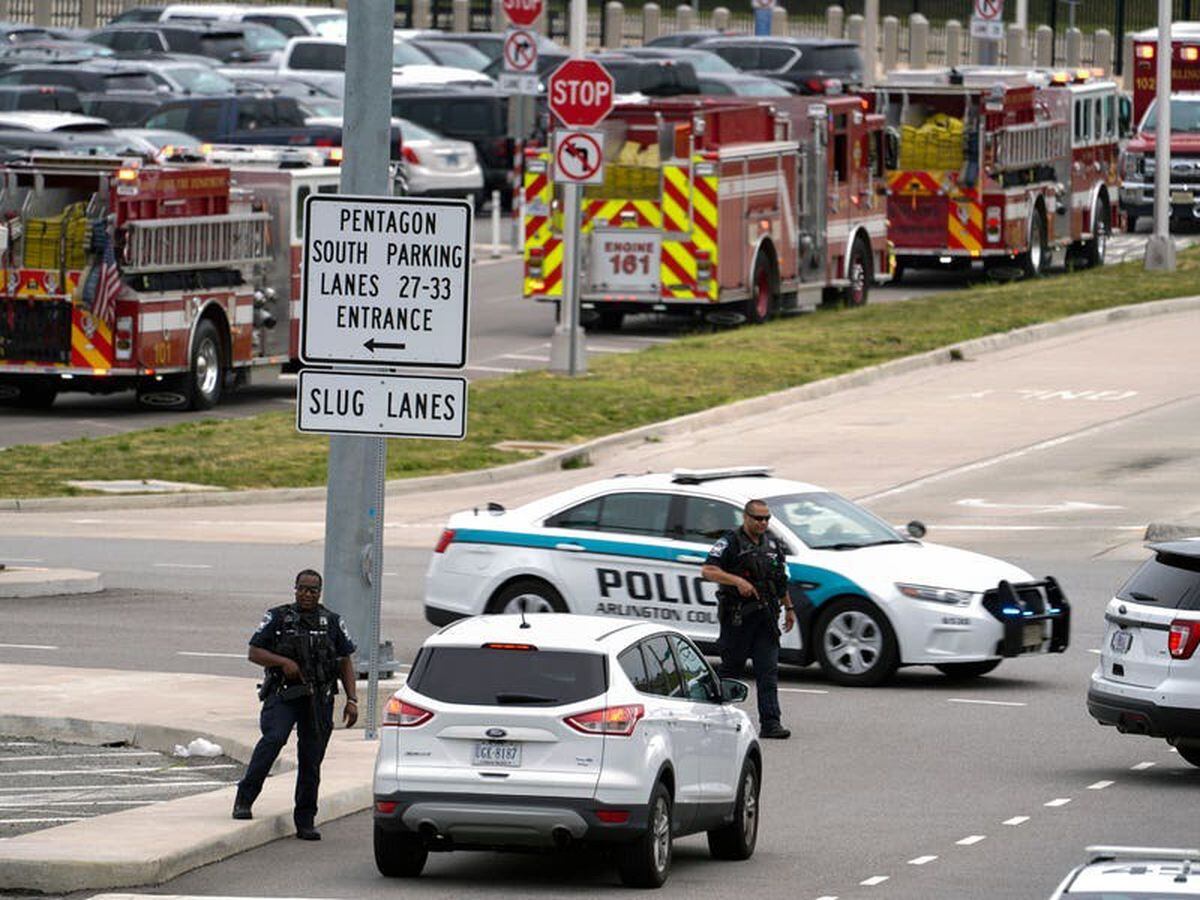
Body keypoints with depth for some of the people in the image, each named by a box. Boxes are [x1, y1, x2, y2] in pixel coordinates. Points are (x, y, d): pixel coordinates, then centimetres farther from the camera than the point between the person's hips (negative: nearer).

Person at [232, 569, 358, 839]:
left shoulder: (332, 622, 11)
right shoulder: (277, 618, 6)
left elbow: (346, 662, 13)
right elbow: (254, 653, 4)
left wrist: (352, 700, 4)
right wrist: (283, 661, -13)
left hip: (318, 700, 2)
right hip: (282, 694, -2)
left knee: (311, 760, 2)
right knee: (273, 739, -26)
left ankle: (305, 822, 10)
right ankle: (244, 800, -21)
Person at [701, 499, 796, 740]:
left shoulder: (772, 543, 14)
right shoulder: (730, 542, -6)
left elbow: (780, 579, 26)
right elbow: (707, 571, -16)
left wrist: (789, 607, 24)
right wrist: (737, 581, -25)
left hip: (766, 616, 5)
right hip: (737, 617, -5)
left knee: (768, 670, -3)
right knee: (731, 667, 4)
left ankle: (770, 723, -7)